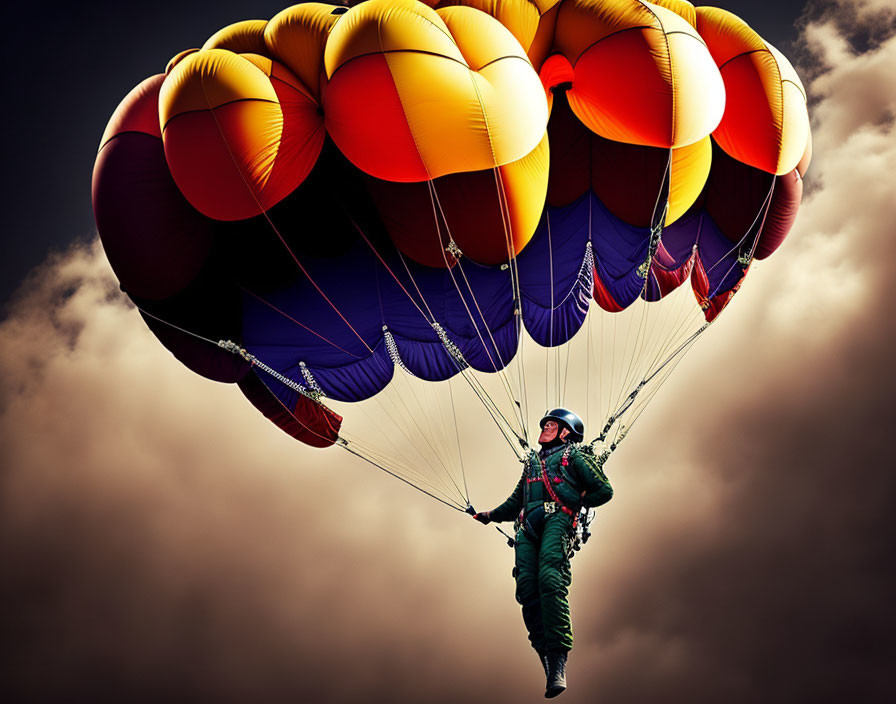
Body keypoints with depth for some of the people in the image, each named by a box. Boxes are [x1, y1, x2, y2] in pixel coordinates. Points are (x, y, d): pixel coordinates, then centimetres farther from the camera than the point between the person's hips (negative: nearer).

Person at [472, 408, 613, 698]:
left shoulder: (573, 456, 17)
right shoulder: (532, 461, 34)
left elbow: (604, 490, 12)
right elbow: (516, 500, 42)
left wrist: (577, 501, 5)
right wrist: (492, 515, 36)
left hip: (557, 518, -5)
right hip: (528, 524, 5)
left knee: (550, 580, -27)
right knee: (527, 586, -16)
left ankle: (558, 658, -31)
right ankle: (549, 662, -18)